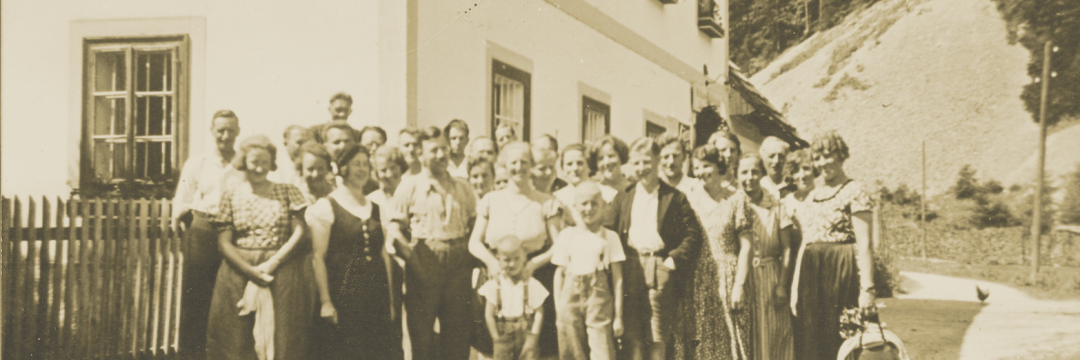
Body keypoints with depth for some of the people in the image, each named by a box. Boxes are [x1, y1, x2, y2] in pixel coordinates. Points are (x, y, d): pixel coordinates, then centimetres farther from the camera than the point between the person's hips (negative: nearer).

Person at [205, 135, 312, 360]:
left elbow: (299, 232, -2)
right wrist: (250, 270, -13)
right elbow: (224, 242, 0)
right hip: (240, 272, 0)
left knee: (282, 339, -1)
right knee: (237, 341, -1)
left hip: (283, 272, 0)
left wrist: (273, 262, -13)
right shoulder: (231, 196, 7)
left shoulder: (287, 193, 7)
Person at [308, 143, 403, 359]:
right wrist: (325, 301, -14)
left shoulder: (375, 209, 13)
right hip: (343, 297, -5)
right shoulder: (327, 206, -4)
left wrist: (390, 301, 10)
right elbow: (318, 257, -8)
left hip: (375, 297, 5)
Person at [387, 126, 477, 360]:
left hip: (459, 267, 3)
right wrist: (408, 252, -17)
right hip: (424, 264, -3)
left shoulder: (463, 188, 13)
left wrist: (471, 249, 2)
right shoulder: (409, 187, 3)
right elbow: (394, 227, -1)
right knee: (421, 331, 2)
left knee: (458, 331, 6)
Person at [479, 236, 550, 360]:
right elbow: (489, 314, -1)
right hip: (504, 335, 1)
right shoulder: (495, 285, -3)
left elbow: (539, 312, -4)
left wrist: (533, 337, -9)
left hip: (526, 333, -1)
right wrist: (496, 338, -4)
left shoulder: (532, 284, -5)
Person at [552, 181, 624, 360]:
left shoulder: (610, 237, 4)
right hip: (571, 300, 2)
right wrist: (558, 311, 5)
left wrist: (618, 316, -1)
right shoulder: (567, 235, 8)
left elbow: (617, 279, 3)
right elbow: (559, 274, 10)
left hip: (599, 300, -1)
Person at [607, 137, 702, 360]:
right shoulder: (623, 199, 15)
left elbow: (693, 234, 1)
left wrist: (674, 260, -7)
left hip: (659, 268, -2)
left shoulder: (674, 198, 6)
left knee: (658, 337, -2)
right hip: (629, 270, 2)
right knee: (631, 335, 1)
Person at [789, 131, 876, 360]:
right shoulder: (812, 197, 17)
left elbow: (864, 244, -10)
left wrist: (867, 288, -17)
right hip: (811, 276, 7)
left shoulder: (855, 192, -4)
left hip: (842, 274, -7)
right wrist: (795, 287, 14)